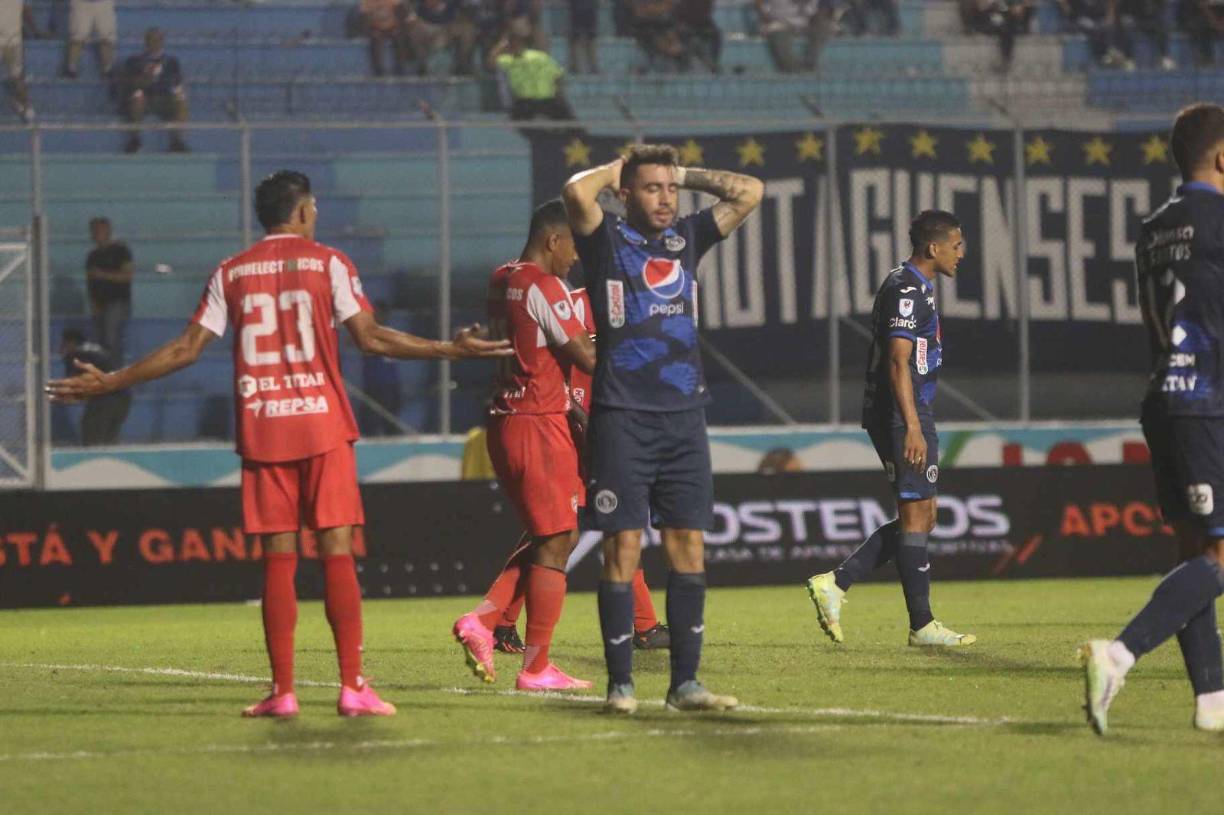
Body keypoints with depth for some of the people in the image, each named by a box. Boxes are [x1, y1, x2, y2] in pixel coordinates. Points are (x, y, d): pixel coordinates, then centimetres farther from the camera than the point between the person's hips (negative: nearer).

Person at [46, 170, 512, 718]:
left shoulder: (231, 273, 8)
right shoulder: (327, 263, 2)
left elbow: (187, 348, 5)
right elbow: (370, 338, -5)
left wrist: (108, 383, 13)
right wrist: (450, 350, 0)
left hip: (261, 430, 2)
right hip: (322, 425, -2)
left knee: (278, 558, 3)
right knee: (337, 550, -2)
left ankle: (282, 691, 0)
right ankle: (353, 687, -7)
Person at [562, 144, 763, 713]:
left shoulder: (687, 237, 15)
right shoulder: (607, 240, 1)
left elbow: (750, 191, 11)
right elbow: (577, 192, -18)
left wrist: (684, 174, 13)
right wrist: (615, 169, 1)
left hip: (684, 414, 5)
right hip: (622, 415, -5)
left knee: (688, 549, 2)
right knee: (623, 549, -5)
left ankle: (685, 682, 6)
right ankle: (620, 683, 0)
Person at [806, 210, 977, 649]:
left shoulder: (916, 288, 19)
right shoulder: (907, 290, -14)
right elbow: (898, 362, -20)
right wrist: (913, 427, -25)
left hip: (910, 414, 10)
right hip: (901, 415, -10)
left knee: (921, 516, 10)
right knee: (916, 515, -6)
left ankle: (835, 583, 7)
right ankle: (922, 625, -3)